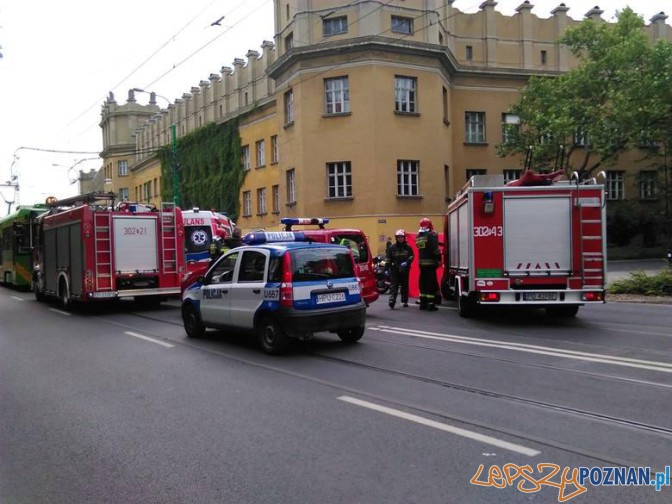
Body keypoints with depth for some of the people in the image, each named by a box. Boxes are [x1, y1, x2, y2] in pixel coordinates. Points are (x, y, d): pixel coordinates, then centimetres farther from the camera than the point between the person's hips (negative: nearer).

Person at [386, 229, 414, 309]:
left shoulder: (408, 247, 5)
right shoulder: (392, 247, 4)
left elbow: (411, 257, 1)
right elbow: (388, 259, 3)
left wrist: (406, 262, -18)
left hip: (405, 269, 1)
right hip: (395, 269, -1)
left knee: (405, 285, 10)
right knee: (394, 285, -11)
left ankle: (405, 301, 22)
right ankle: (391, 301, -21)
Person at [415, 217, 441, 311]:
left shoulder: (418, 236, 11)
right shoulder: (431, 235, -12)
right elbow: (435, 249, -16)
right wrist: (439, 259, -7)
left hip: (421, 262, 7)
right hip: (430, 262, -7)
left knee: (423, 282, 11)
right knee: (431, 283, -5)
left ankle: (423, 303, 15)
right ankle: (431, 304, -6)